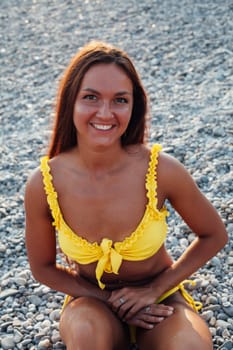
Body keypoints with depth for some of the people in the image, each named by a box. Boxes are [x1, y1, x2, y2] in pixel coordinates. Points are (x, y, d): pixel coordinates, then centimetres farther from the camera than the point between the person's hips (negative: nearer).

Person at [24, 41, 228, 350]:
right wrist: (109, 301, -14)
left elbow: (214, 236, -6)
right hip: (93, 302, 0)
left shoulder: (162, 170, -23)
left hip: (159, 299, 1)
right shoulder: (43, 184, -21)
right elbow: (43, 268, -4)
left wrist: (154, 290, -11)